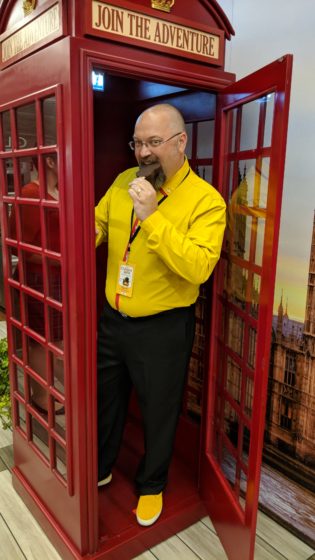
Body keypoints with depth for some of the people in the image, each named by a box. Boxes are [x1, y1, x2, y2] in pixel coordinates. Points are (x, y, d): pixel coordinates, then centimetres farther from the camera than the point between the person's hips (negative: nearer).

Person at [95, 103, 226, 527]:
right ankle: (100, 469, 51)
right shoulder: (124, 181, 1)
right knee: (106, 401, 24)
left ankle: (151, 485, 45)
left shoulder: (205, 199, -17)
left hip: (163, 328, -5)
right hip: (112, 318, 5)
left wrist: (151, 217, -31)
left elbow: (199, 268, -28)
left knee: (159, 411, 17)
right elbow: (98, 225, 11)